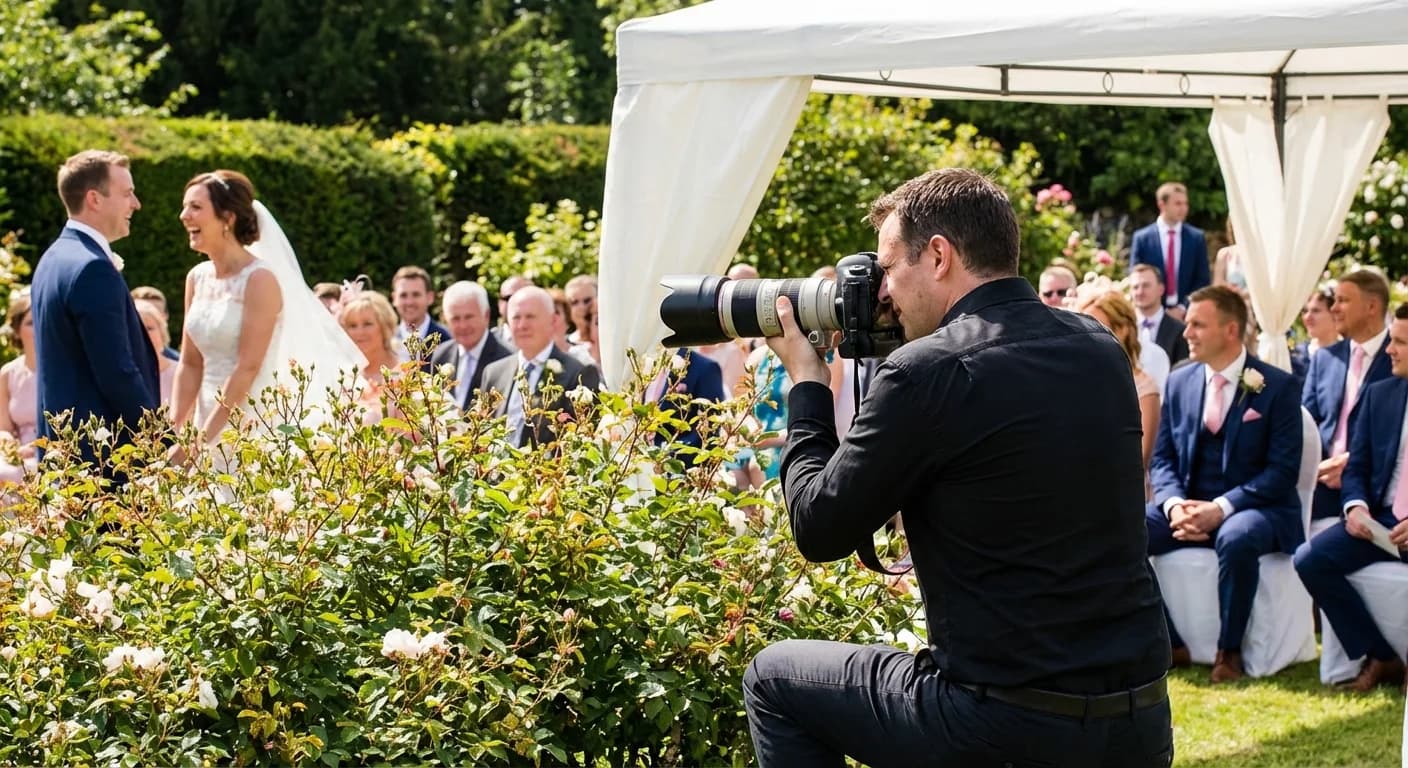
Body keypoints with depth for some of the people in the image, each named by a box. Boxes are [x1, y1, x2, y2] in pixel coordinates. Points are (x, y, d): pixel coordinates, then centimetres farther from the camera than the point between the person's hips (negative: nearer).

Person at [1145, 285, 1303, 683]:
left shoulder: (1275, 386, -6)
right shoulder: (1179, 382, 8)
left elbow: (1282, 470, -10)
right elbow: (1162, 459, 10)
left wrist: (1221, 508, -22)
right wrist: (1174, 504, -12)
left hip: (1256, 509, -5)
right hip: (1189, 506, 5)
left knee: (1236, 538, -40)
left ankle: (1229, 651, -19)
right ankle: (1169, 645, -10)